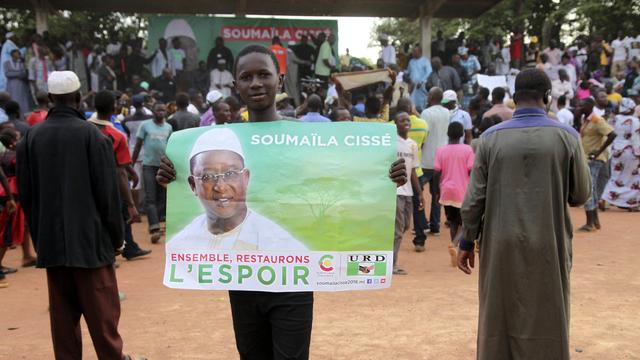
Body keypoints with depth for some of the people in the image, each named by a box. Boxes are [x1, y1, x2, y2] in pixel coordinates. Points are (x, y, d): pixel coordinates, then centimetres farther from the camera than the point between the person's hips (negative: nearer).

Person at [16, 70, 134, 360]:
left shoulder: (30, 138, 2)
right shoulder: (92, 135, -10)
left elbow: (26, 194, 6)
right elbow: (107, 193, -10)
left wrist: (39, 235, 16)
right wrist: (117, 237, 0)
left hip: (51, 241, 4)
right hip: (90, 238, -4)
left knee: (62, 315, 12)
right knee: (102, 314, 4)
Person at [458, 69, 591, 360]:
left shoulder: (492, 137, -3)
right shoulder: (566, 136, -4)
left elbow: (475, 197, -4)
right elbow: (581, 195, 2)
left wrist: (466, 242, 5)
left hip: (501, 248, 1)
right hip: (547, 248, -1)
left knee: (499, 322, 13)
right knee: (546, 325, 12)